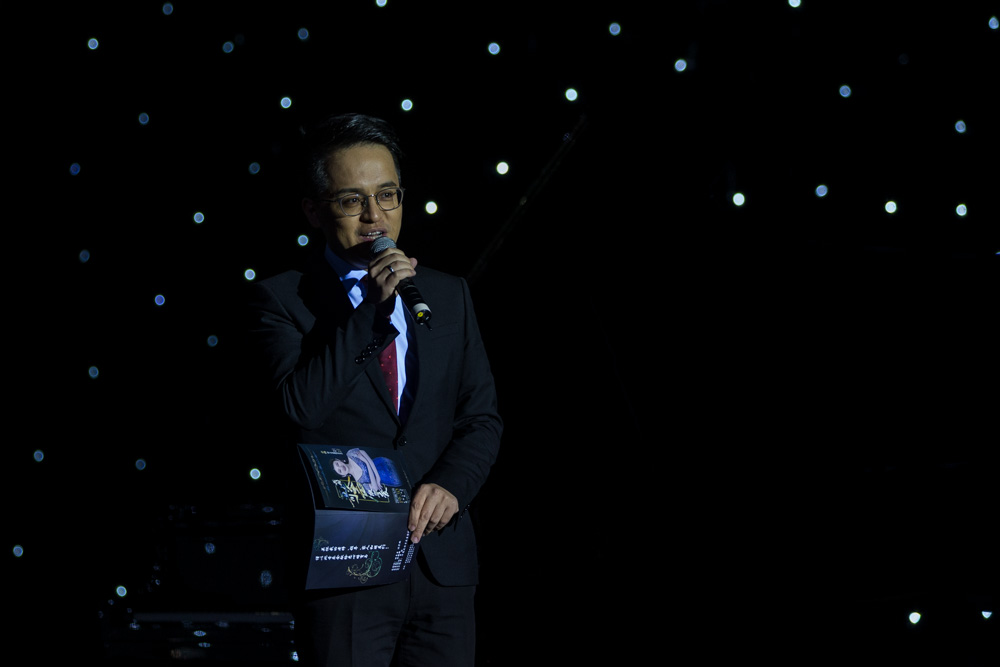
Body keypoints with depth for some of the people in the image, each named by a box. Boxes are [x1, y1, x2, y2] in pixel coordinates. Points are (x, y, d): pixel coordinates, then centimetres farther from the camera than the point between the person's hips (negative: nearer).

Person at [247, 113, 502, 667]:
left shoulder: (449, 295, 14)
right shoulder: (283, 300, 1)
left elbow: (482, 417, 12)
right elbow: (301, 407, -13)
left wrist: (451, 483, -8)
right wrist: (369, 308, -15)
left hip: (441, 559, 4)